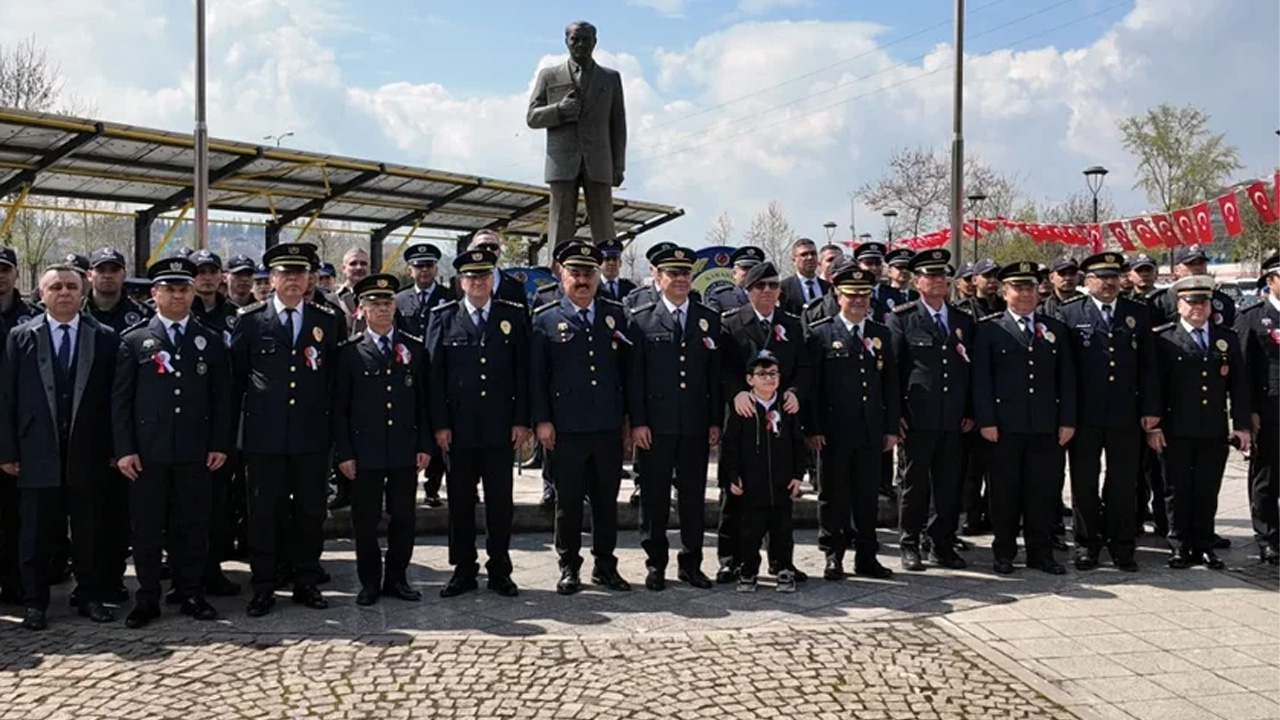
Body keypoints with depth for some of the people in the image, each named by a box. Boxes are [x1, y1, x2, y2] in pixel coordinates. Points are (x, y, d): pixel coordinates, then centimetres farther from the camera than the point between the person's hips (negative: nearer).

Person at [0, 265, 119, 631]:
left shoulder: (105, 338, 3)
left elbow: (116, 396, 1)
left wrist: (116, 448, -3)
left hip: (89, 454, 0)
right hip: (38, 453, 0)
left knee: (92, 533, 8)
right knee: (36, 534, 7)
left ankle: (92, 597, 20)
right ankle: (35, 602, 18)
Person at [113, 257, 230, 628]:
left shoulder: (212, 341, 8)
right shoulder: (134, 340, 5)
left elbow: (221, 398, 7)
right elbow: (121, 399, 3)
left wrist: (220, 445, 0)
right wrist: (124, 449, -4)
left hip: (196, 452, 1)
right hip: (148, 451, -1)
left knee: (193, 525, 7)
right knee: (147, 528, 5)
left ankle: (192, 594, 18)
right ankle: (147, 599, 16)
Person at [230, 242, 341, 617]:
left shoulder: (327, 320, 6)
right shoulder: (250, 320, 2)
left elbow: (336, 374, 11)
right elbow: (236, 373, 6)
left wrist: (331, 414, 8)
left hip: (313, 435, 2)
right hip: (265, 434, -1)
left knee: (311, 511, 8)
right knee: (263, 512, 4)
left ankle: (306, 583, 21)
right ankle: (263, 588, 15)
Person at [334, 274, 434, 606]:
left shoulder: (414, 349, 8)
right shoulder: (349, 351, 1)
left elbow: (423, 402, 9)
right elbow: (339, 407, 1)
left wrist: (425, 445, 3)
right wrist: (344, 452, -5)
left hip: (405, 450, 2)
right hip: (365, 451, -2)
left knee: (404, 517, 7)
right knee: (365, 520, 4)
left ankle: (397, 578, 21)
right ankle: (370, 582, 17)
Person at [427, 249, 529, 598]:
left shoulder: (513, 316, 5)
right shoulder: (443, 318, 3)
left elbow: (523, 371, 3)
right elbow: (434, 374, 1)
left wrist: (522, 421, -2)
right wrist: (439, 424, -5)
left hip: (501, 428, 0)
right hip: (459, 428, 0)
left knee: (500, 501, 7)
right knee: (460, 501, 8)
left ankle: (499, 570, 19)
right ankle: (463, 571, 19)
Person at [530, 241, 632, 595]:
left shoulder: (616, 315, 9)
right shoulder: (546, 320, 2)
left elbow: (628, 366, 10)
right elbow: (536, 375, 1)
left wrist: (631, 416, 7)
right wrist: (542, 420, -5)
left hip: (609, 427, 2)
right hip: (566, 429, -2)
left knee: (607, 499, 10)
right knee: (568, 500, 6)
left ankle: (605, 565, 22)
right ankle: (569, 567, 18)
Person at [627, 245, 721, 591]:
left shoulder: (709, 319, 10)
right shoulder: (641, 319, 2)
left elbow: (715, 374, 9)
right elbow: (634, 374, -2)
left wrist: (716, 421, 4)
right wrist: (637, 422, -8)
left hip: (696, 425, 2)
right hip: (656, 425, -2)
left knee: (693, 496, 8)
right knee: (654, 496, 5)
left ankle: (691, 563, 19)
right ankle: (656, 564, 16)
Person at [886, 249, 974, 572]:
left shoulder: (963, 321, 14)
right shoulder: (901, 318, 1)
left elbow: (971, 369, 16)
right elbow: (891, 368, -2)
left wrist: (970, 412, 9)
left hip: (953, 421, 4)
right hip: (917, 419, -4)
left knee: (949, 485, 7)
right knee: (915, 484, 3)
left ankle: (943, 545, 19)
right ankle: (910, 545, 14)